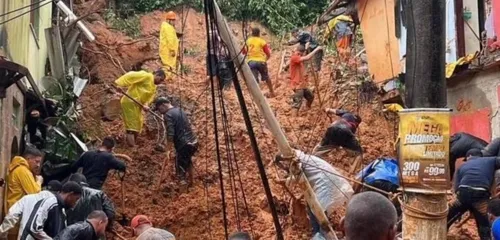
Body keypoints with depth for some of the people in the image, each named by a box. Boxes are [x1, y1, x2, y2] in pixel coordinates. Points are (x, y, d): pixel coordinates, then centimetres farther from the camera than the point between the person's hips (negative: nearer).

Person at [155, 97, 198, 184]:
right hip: (194, 142, 9)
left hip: (184, 145, -9)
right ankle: (191, 181, 44)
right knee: (187, 161, 32)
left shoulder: (168, 115, -10)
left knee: (180, 167, 3)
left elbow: (170, 135, -17)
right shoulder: (180, 110, 15)